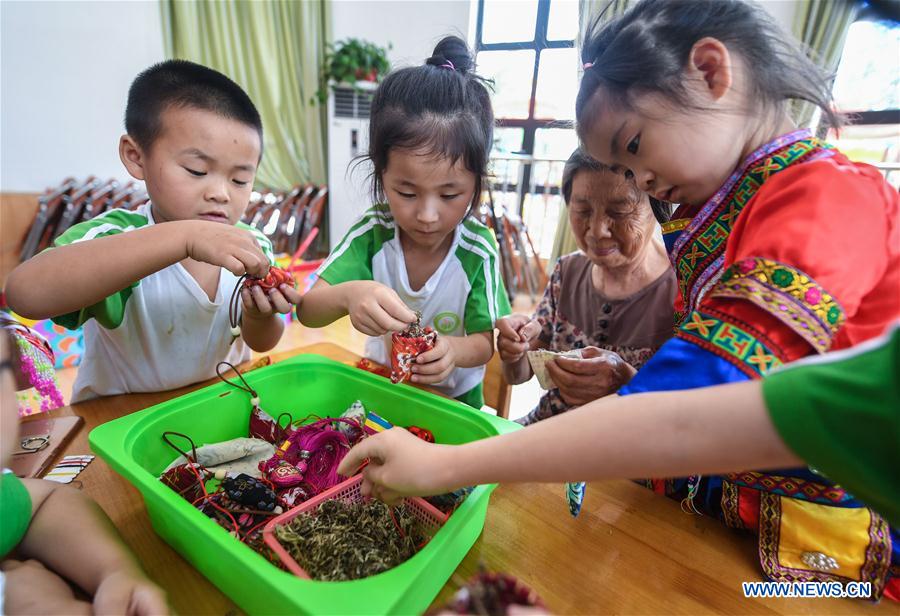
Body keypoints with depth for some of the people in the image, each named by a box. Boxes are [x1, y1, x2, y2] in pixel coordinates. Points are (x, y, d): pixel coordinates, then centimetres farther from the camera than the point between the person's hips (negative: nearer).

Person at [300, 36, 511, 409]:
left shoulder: (478, 251, -19)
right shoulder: (372, 232, -16)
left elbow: (484, 343, -10)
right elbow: (308, 312, -18)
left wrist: (454, 350, -34)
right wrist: (347, 295, -40)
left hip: (453, 397, -1)